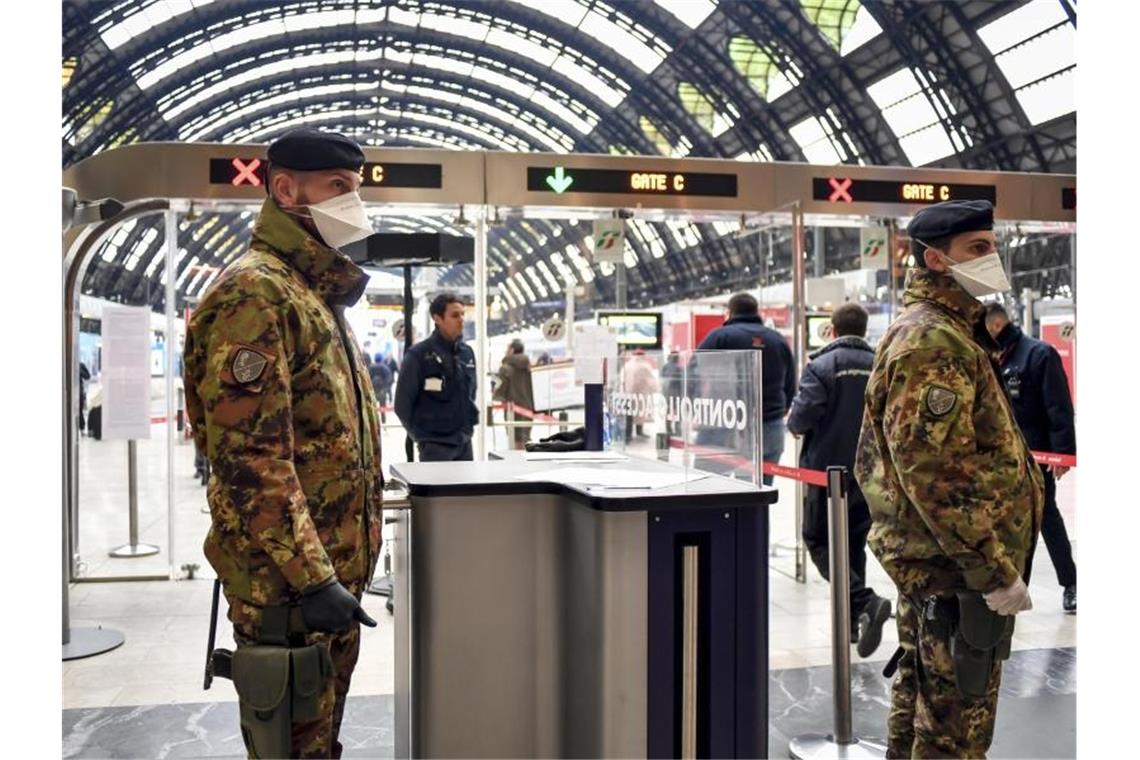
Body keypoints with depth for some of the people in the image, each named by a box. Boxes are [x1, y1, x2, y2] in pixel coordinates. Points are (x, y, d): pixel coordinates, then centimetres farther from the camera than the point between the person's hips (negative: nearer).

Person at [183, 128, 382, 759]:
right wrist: (311, 580, -24)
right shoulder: (257, 292, -15)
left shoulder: (317, 294, 16)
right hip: (287, 585, -9)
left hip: (332, 574, 10)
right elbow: (249, 458, -23)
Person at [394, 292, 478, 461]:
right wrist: (423, 435, -2)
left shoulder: (467, 352, 7)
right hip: (435, 445, -6)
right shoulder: (418, 355, -12)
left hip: (464, 442, 6)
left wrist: (467, 426, 13)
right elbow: (402, 404, -7)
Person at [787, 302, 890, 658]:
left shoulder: (820, 366, -12)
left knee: (820, 543, 4)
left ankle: (866, 602, -16)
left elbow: (801, 418, -19)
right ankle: (852, 621, 21)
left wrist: (793, 422, 4)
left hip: (828, 471, -5)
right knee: (854, 544, 16)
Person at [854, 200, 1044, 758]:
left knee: (920, 695, 20)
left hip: (926, 557, 11)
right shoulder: (934, 341, -18)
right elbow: (935, 469, -26)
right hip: (956, 565, -11)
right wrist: (996, 569, -23)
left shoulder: (947, 331, 16)